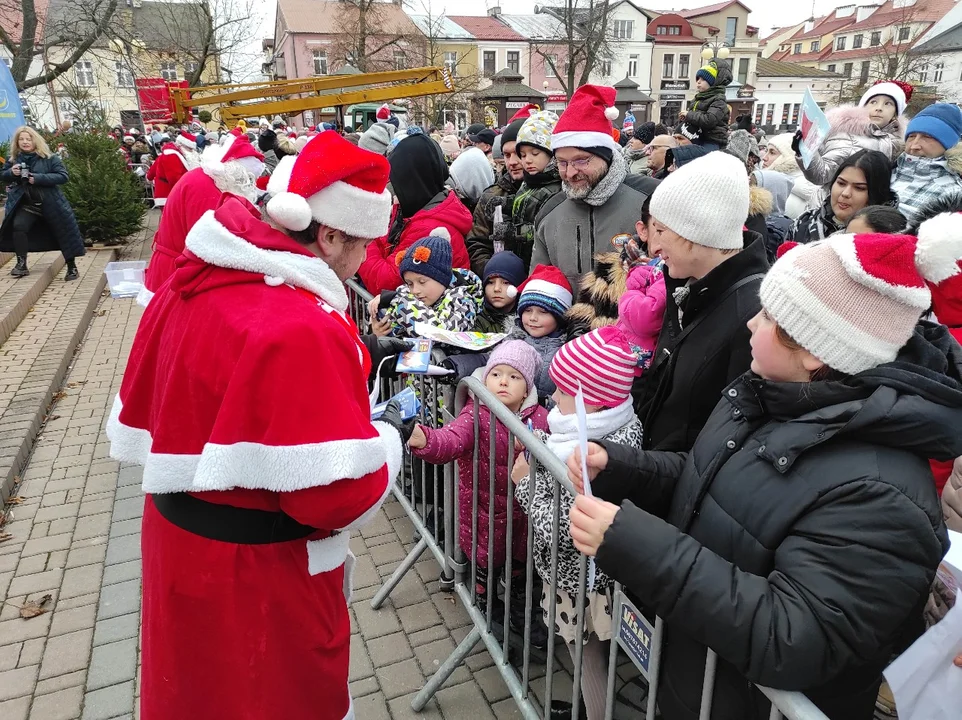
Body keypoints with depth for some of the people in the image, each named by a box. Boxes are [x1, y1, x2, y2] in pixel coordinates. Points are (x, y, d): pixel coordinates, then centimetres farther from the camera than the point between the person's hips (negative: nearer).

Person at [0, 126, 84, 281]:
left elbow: (63, 176, -17)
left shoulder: (49, 157, -8)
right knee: (18, 226, -18)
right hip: (26, 204, 3)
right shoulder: (13, 159, 4)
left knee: (64, 232, 2)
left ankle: (72, 268, 17)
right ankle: (21, 264, -7)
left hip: (50, 204, -3)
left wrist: (38, 178, -25)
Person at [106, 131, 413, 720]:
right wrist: (388, 437, -11)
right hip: (258, 575, -7)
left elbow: (139, 421, 7)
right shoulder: (301, 331, -30)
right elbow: (339, 494, -29)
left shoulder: (187, 287, -3)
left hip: (179, 541, 8)